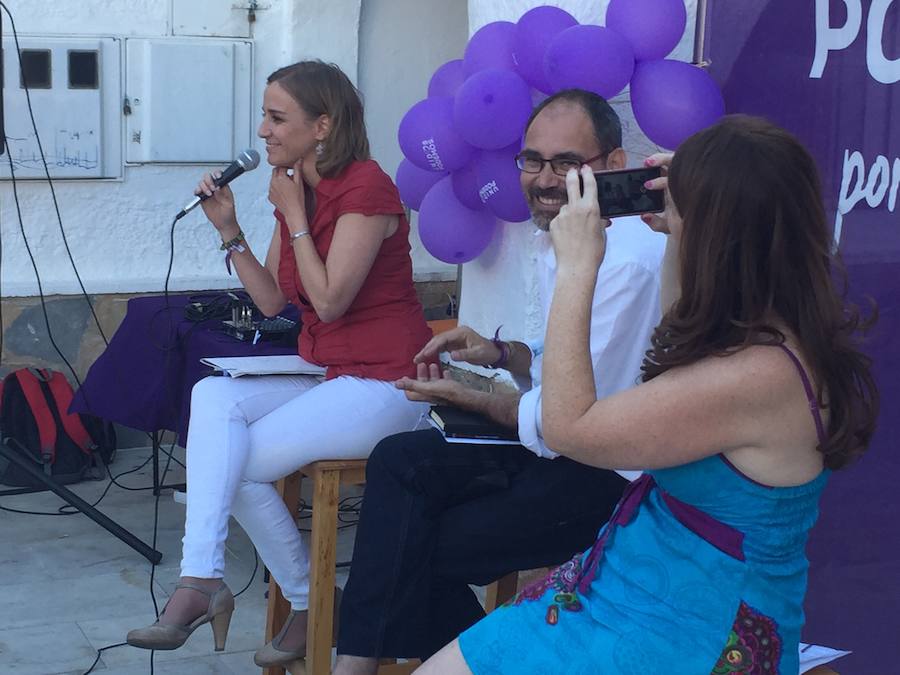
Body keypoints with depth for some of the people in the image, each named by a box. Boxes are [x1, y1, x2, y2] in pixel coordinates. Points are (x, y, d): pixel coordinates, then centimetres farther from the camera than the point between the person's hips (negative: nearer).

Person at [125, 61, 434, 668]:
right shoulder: (295, 190, 12)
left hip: (385, 383, -8)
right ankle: (203, 581, -21)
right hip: (328, 376, 8)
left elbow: (329, 301, -19)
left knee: (240, 462, -14)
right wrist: (230, 230, 0)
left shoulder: (365, 188, -15)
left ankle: (309, 605, -2)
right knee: (214, 395, -17)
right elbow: (272, 302, 11)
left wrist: (294, 215, -12)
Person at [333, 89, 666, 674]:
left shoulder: (630, 259, -25)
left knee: (427, 548, -9)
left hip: (615, 476, -10)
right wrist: (502, 354, 1)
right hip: (569, 440, 10)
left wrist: (471, 400, -8)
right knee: (398, 462, -1)